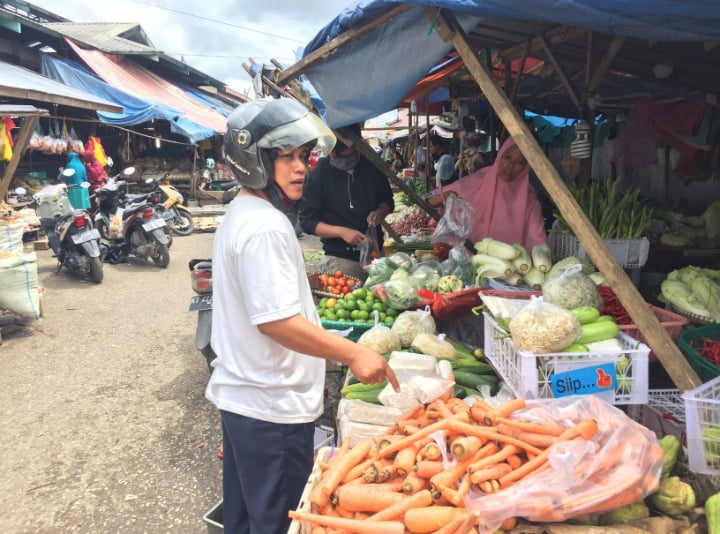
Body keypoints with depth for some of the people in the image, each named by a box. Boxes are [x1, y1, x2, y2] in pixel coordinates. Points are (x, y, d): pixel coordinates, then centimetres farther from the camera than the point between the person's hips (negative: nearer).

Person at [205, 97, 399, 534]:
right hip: (272, 406, -10)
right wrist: (353, 354, -24)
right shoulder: (265, 226, -21)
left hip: (241, 396, 10)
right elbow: (276, 320, -26)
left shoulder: (242, 214, 11)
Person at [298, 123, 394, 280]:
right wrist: (341, 231, -21)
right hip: (340, 260, -4)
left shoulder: (371, 166, 3)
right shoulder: (319, 175, -8)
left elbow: (388, 200, 15)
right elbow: (307, 221, -7)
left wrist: (379, 212, -8)